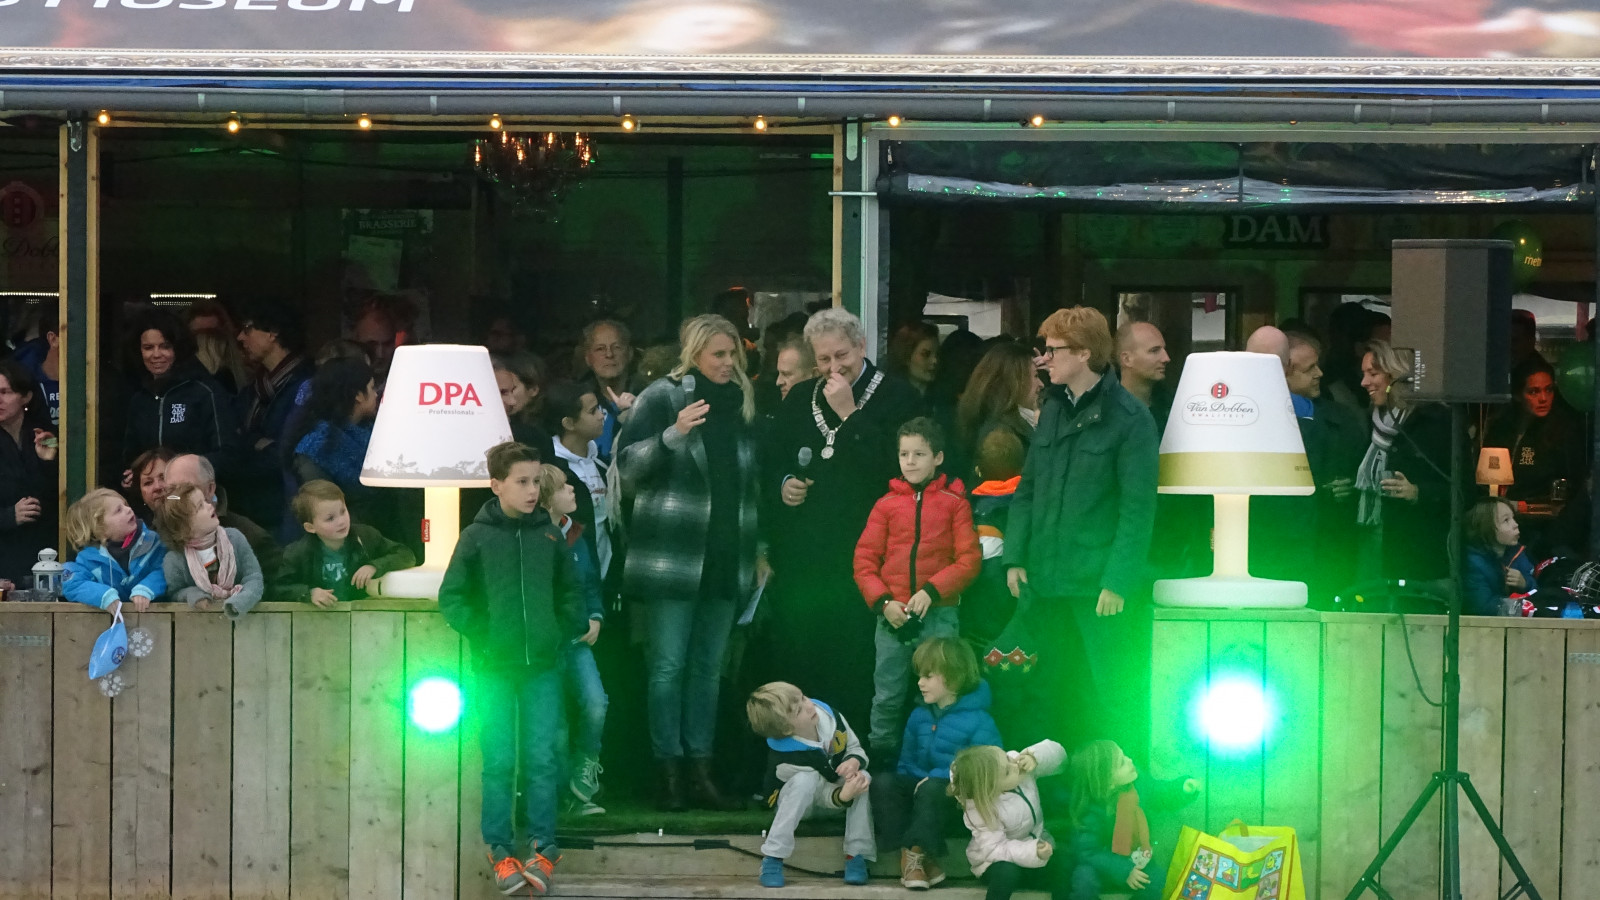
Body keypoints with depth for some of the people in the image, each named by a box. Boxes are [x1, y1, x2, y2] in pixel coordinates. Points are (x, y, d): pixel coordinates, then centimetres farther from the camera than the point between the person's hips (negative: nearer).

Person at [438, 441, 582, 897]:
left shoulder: (549, 535, 4)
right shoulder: (476, 537, -3)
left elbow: (571, 591, 14)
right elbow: (451, 597, 0)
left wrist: (559, 632, 3)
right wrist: (482, 637, -8)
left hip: (543, 668, 2)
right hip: (494, 669, -2)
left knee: (542, 760, 1)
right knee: (498, 762, 1)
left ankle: (541, 850, 9)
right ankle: (501, 852, 9)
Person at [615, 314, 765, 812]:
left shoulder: (742, 402, 15)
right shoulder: (664, 397, -2)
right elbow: (629, 463, -9)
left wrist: (759, 548, 19)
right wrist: (672, 434, -25)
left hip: (725, 559, 5)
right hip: (673, 555, -5)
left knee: (709, 667, 8)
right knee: (669, 664, -4)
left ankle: (700, 769, 12)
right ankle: (669, 771, 1)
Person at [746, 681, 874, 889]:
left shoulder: (827, 714, -21)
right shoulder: (785, 756, -34)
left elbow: (857, 748, -7)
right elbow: (825, 792, -27)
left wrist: (854, 762, -32)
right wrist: (844, 796, -50)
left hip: (839, 787, 5)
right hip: (793, 804, -5)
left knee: (863, 778, -27)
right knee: (806, 779, -39)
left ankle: (856, 856, -21)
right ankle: (772, 858, -31)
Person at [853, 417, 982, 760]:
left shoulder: (954, 502, 3)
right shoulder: (887, 504, 8)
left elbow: (969, 559, -3)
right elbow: (864, 559, 6)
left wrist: (932, 591, -14)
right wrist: (883, 602, -8)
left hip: (939, 614, -2)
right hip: (893, 616, 2)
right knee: (887, 699, 4)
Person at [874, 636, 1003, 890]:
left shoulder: (978, 721, -10)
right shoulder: (919, 716, 11)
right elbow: (907, 763, 18)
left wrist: (938, 779, -23)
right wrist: (909, 784, -4)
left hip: (955, 794, -6)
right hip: (920, 787, 6)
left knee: (931, 788, -38)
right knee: (884, 781, -23)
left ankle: (917, 853, -27)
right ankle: (917, 857, -28)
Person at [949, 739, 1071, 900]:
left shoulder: (1021, 767, -17)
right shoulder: (981, 810, -30)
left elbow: (1056, 753, -8)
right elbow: (994, 850, -32)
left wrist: (1035, 758, -30)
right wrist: (1032, 853, -45)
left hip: (1036, 843, 5)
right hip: (998, 861, -5)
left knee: (1067, 860, -24)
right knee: (1007, 872, -38)